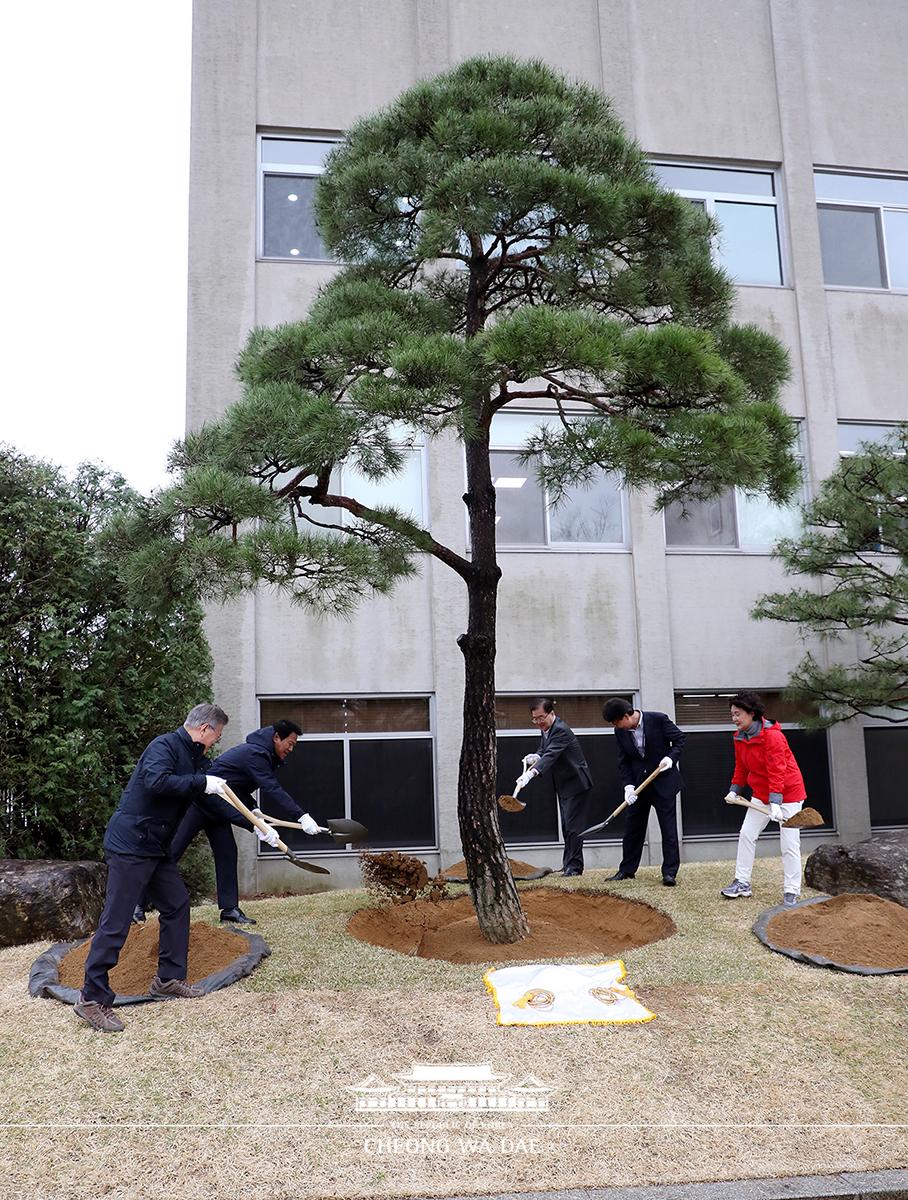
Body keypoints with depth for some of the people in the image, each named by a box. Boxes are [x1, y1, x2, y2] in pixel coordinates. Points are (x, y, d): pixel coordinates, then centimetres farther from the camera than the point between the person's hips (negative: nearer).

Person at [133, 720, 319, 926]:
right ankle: (140, 903, 1)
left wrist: (252, 809, -3)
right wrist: (302, 817, -34)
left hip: (216, 808, 10)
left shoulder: (258, 752, 9)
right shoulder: (254, 754, -22)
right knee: (172, 850, -6)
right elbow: (273, 790, -31)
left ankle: (230, 908, 7)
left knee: (226, 853, 4)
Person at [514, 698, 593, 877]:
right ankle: (569, 863, 23)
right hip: (564, 785, 10)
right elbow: (543, 751, 12)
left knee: (573, 825, -9)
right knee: (566, 826, 15)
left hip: (576, 783, -10)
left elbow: (551, 755, -39)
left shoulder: (560, 731, -25)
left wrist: (530, 774, -52)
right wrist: (535, 757, -13)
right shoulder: (546, 729, 4)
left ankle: (574, 865, -3)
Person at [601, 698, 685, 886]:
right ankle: (627, 870, 21)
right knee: (633, 828, 10)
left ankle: (669, 872, 4)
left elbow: (679, 739, -4)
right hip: (638, 784, 4)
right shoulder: (620, 732, -4)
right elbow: (623, 761, 0)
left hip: (663, 781, -4)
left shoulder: (658, 720, -17)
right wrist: (628, 785, -12)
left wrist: (671, 757, -20)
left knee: (668, 828, -3)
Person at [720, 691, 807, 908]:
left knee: (789, 844, -5)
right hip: (761, 794, 8)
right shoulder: (739, 737, -1)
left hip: (787, 792, -8)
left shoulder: (772, 735, -25)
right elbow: (741, 767, 10)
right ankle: (742, 883, 14)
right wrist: (734, 790, 1)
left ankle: (791, 892, 3)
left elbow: (777, 771, -29)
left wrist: (775, 803, -33)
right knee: (746, 835, 6)